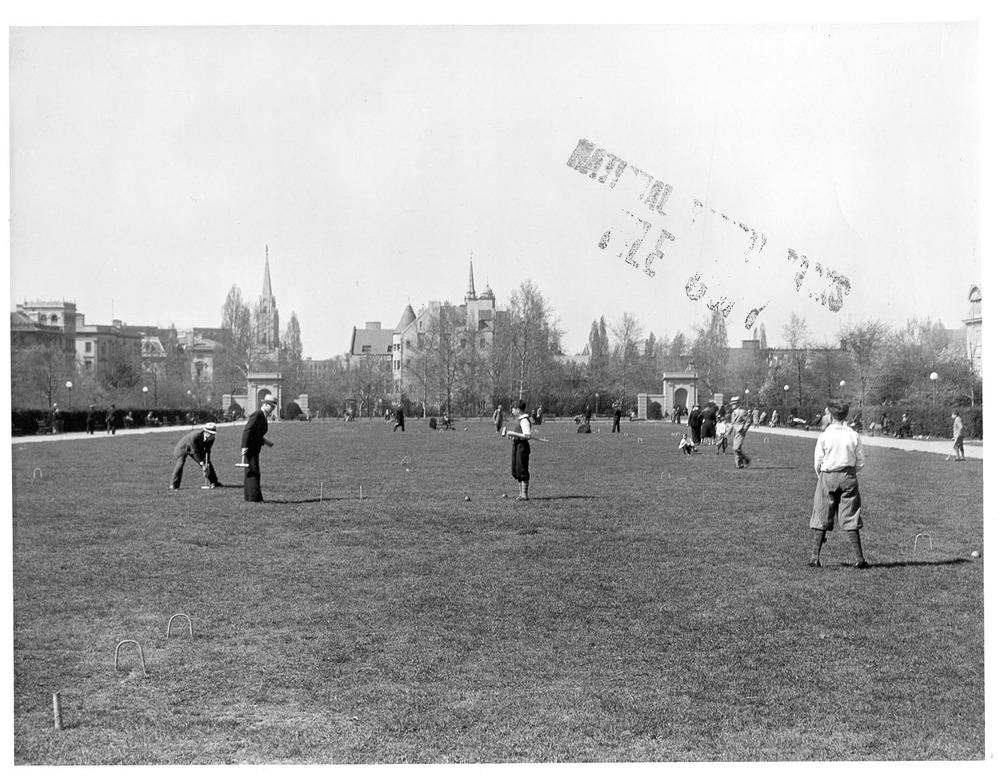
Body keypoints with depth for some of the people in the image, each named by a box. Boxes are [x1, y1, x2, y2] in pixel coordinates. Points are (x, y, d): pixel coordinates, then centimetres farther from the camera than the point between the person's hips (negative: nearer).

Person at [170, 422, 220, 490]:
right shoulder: (194, 436, -41)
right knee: (180, 462, -26)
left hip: (199, 448, 6)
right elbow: (195, 452, -35)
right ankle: (174, 485, -19)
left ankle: (213, 482, 13)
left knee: (207, 463, 0)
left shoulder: (211, 438, -23)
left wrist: (207, 464, -23)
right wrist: (202, 464, -35)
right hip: (183, 448, -6)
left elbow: (207, 451, -15)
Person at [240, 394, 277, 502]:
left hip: (253, 449, 10)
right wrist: (245, 446, -27)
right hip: (249, 448, -10)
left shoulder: (262, 416, 16)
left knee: (250, 473, 12)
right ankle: (254, 496, -13)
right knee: (253, 472, -12)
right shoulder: (257, 414, -14)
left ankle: (248, 496, 17)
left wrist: (265, 441, 13)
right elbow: (247, 430, -22)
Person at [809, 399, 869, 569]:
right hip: (848, 477, 1)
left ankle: (815, 557, 4)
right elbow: (860, 463, 3)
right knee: (851, 520, 5)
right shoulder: (854, 436, -1)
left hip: (827, 477, -1)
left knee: (821, 519, 4)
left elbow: (818, 462, -2)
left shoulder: (824, 436, -6)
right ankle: (858, 558, 3)